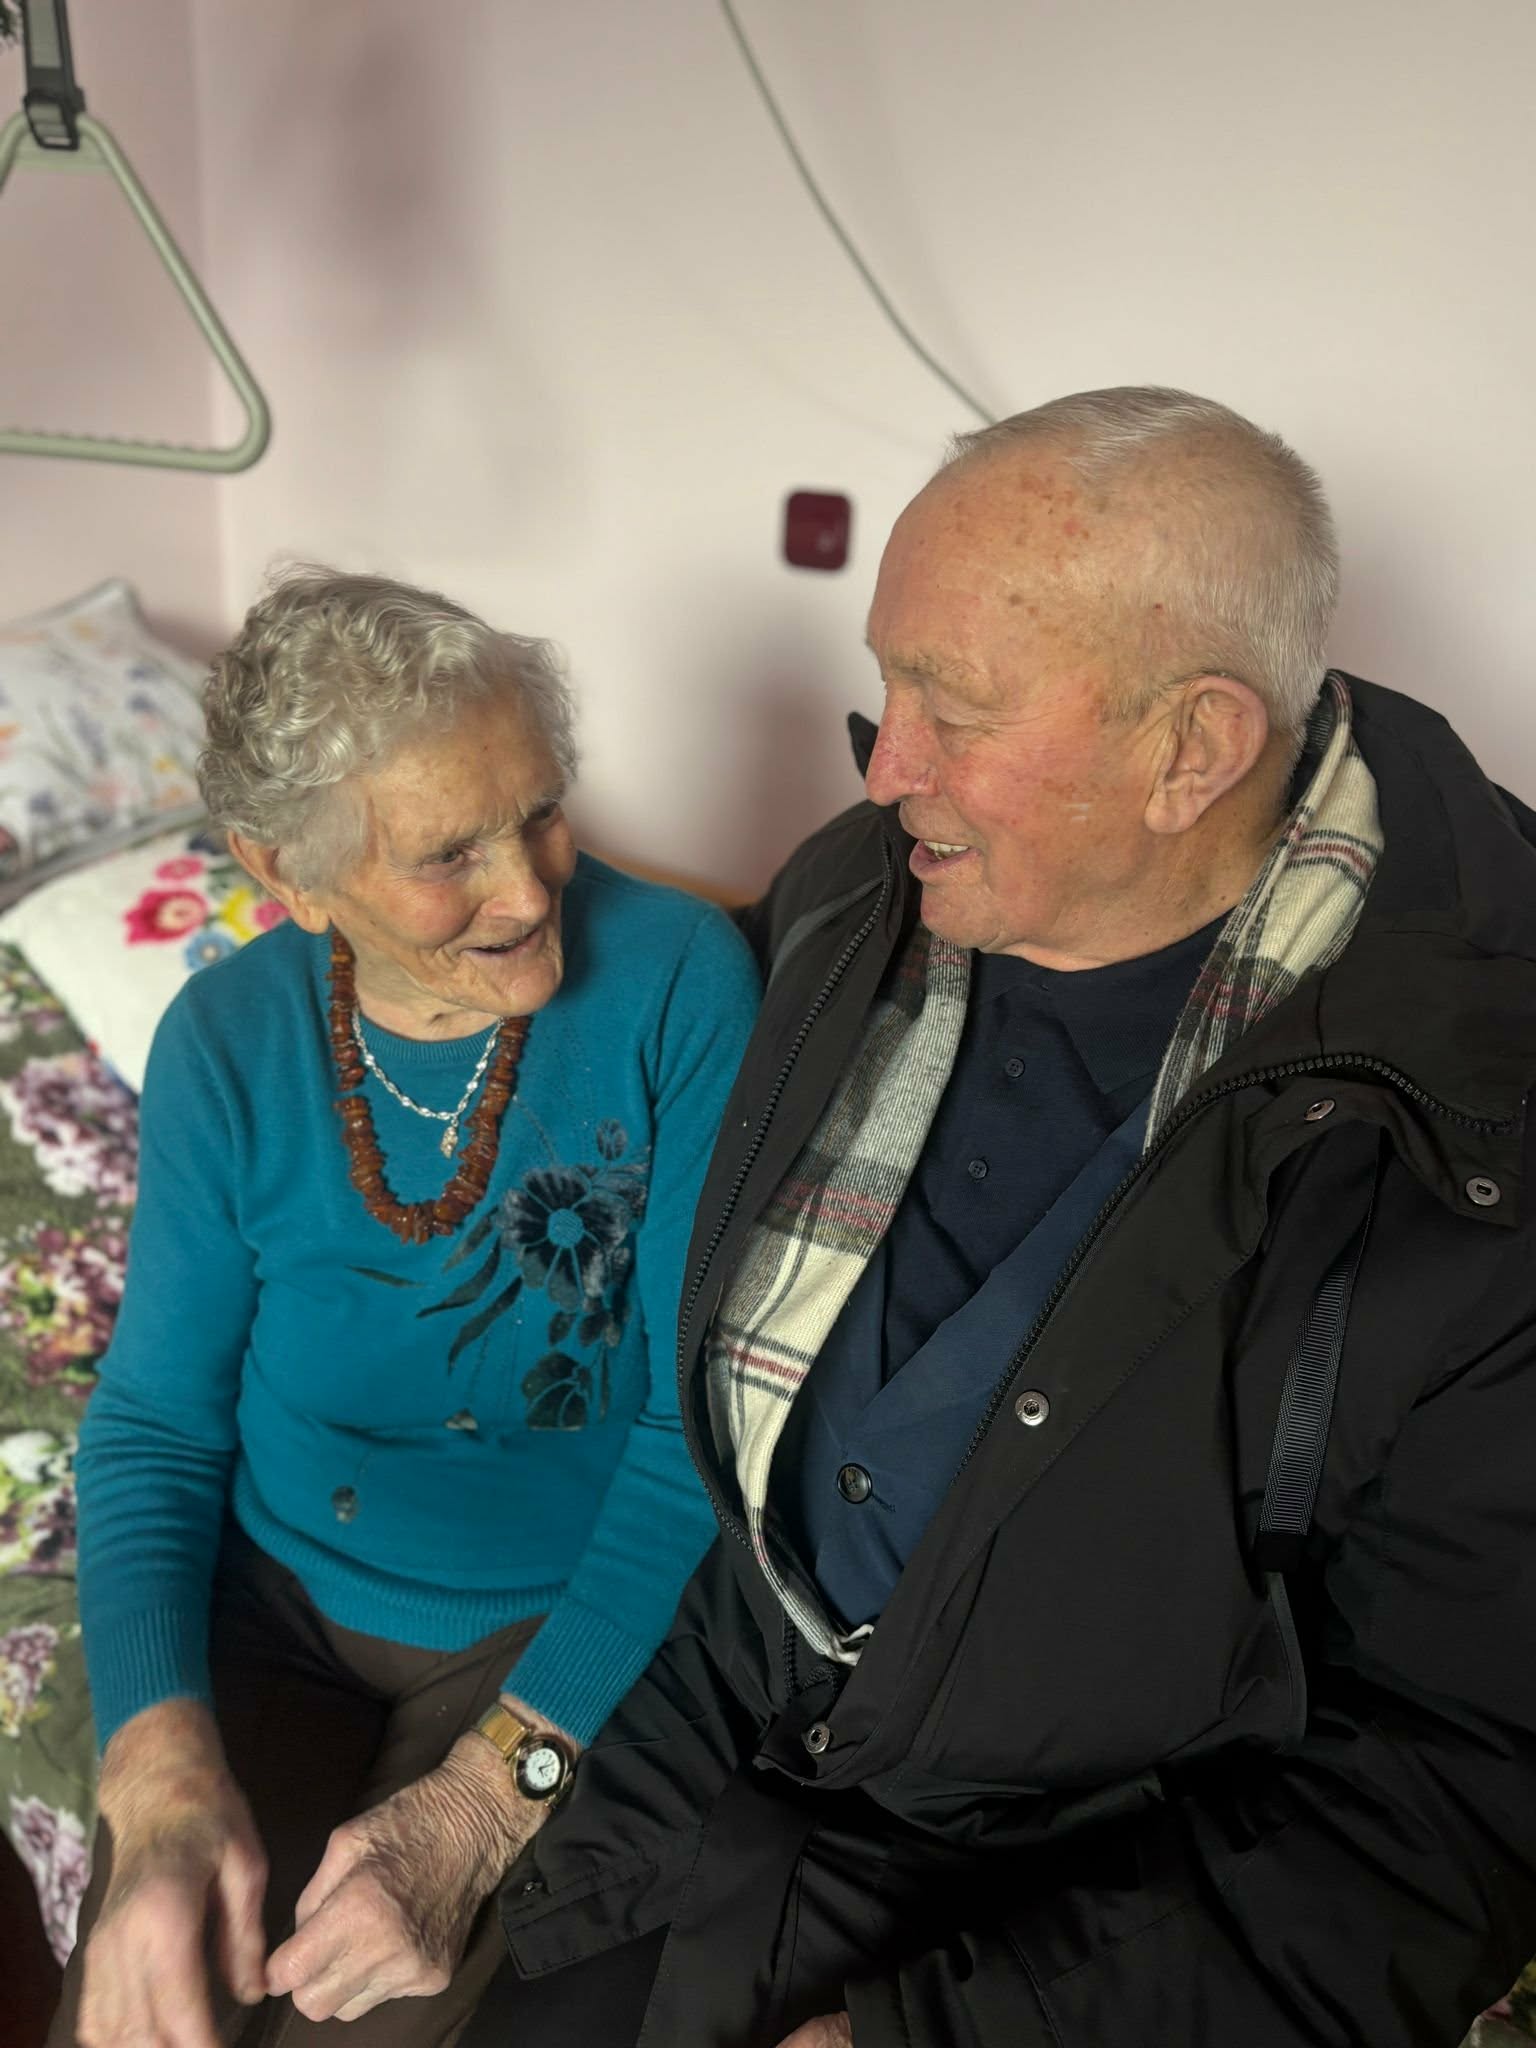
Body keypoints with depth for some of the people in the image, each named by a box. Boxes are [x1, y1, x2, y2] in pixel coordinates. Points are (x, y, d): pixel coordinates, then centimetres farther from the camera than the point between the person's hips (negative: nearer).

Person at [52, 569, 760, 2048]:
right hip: (271, 1599, 3)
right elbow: (155, 1424, -2)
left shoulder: (677, 980, -18)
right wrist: (163, 1779, -17)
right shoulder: (228, 1039, -8)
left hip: (564, 1625, -2)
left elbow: (706, 1428, -17)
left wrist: (488, 1793, -21)